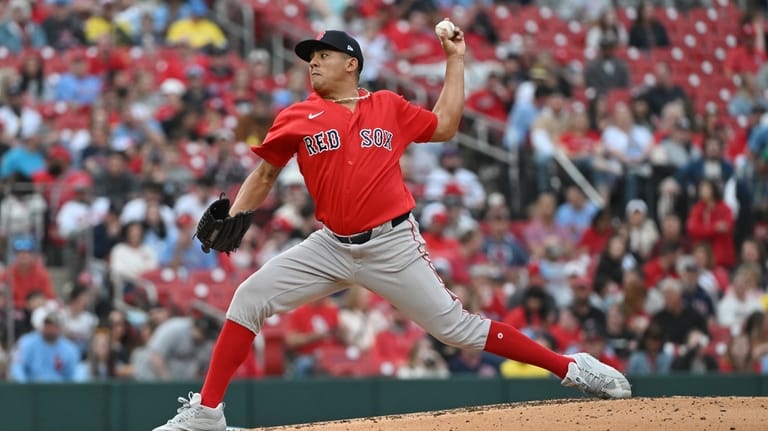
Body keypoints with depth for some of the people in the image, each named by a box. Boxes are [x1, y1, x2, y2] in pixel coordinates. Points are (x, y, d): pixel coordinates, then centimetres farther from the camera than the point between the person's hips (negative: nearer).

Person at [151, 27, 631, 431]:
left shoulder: (389, 107, 5)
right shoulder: (297, 118, 4)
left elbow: (445, 126, 15)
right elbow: (265, 175, 11)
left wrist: (455, 59, 12)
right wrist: (232, 218, -3)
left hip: (393, 245, -2)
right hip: (331, 246, 2)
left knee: (456, 326, -5)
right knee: (249, 298, -8)